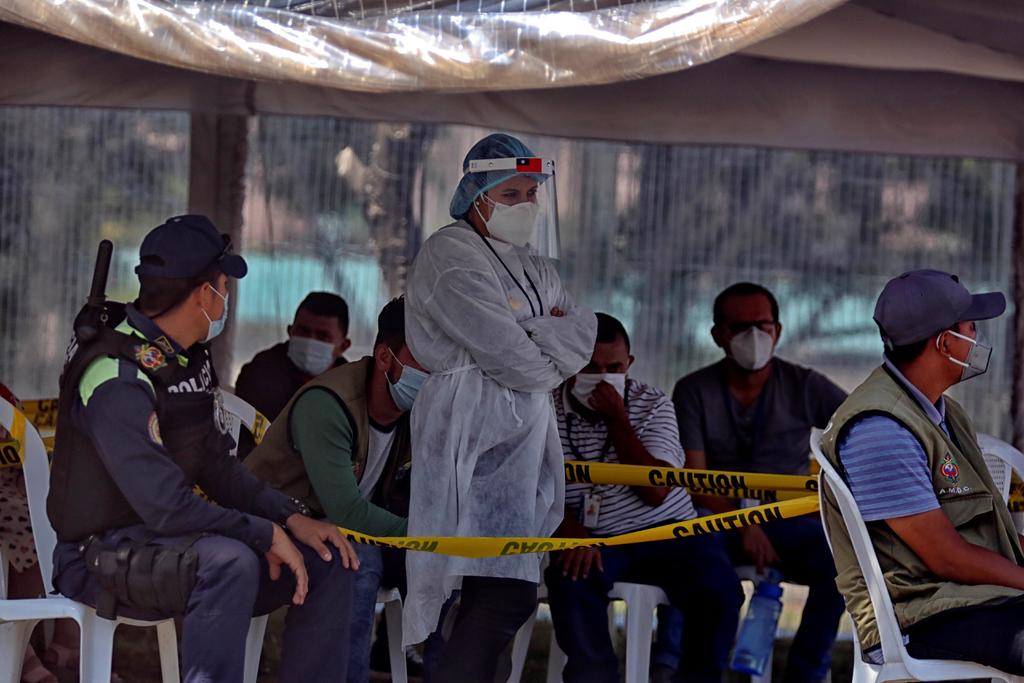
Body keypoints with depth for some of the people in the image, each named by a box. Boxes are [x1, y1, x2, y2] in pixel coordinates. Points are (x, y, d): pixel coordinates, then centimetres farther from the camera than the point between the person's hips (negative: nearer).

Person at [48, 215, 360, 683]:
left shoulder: (190, 359, 9)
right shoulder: (118, 377, -22)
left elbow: (219, 468, 13)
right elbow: (166, 507, -29)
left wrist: (291, 517, -1)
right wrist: (266, 534, -21)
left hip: (171, 540, 9)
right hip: (103, 556, -9)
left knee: (327, 561, 3)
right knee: (231, 561, -37)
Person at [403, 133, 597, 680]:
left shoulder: (534, 269, 22)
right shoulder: (451, 256, -8)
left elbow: (583, 332, 7)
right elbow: (509, 357, -16)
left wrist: (534, 339, -11)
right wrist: (556, 355, 3)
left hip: (526, 439, 10)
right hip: (475, 435, -9)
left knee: (500, 591, 7)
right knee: (506, 594, -20)